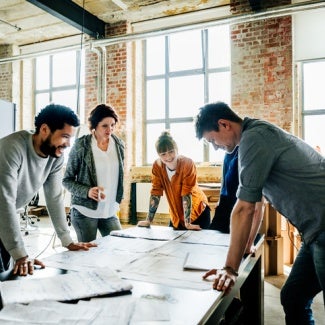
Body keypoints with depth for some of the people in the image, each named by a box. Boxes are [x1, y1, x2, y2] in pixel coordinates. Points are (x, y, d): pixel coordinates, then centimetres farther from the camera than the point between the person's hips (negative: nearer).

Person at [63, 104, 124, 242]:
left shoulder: (119, 144, 3)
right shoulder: (81, 145, -10)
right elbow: (67, 180, -5)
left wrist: (117, 201, 12)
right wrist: (87, 192, -21)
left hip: (110, 211, 4)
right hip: (85, 211, -4)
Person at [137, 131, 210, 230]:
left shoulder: (188, 163, -25)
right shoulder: (157, 166, -14)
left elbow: (186, 193, -27)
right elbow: (156, 192, -12)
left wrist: (188, 223, -28)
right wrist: (148, 221, -14)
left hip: (197, 211, -3)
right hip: (176, 213, 3)